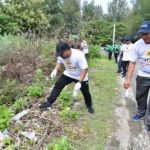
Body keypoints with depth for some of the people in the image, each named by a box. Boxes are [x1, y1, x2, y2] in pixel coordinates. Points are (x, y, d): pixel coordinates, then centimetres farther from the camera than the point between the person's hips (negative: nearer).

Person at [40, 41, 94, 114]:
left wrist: (79, 82, -36)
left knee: (86, 92, 9)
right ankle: (49, 102, 4)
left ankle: (89, 106, 36)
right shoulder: (61, 55, -18)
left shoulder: (79, 55, -37)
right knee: (57, 86, -7)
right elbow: (59, 62, 4)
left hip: (81, 77, -4)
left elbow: (85, 69, -32)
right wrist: (55, 70, -16)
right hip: (68, 74, 4)